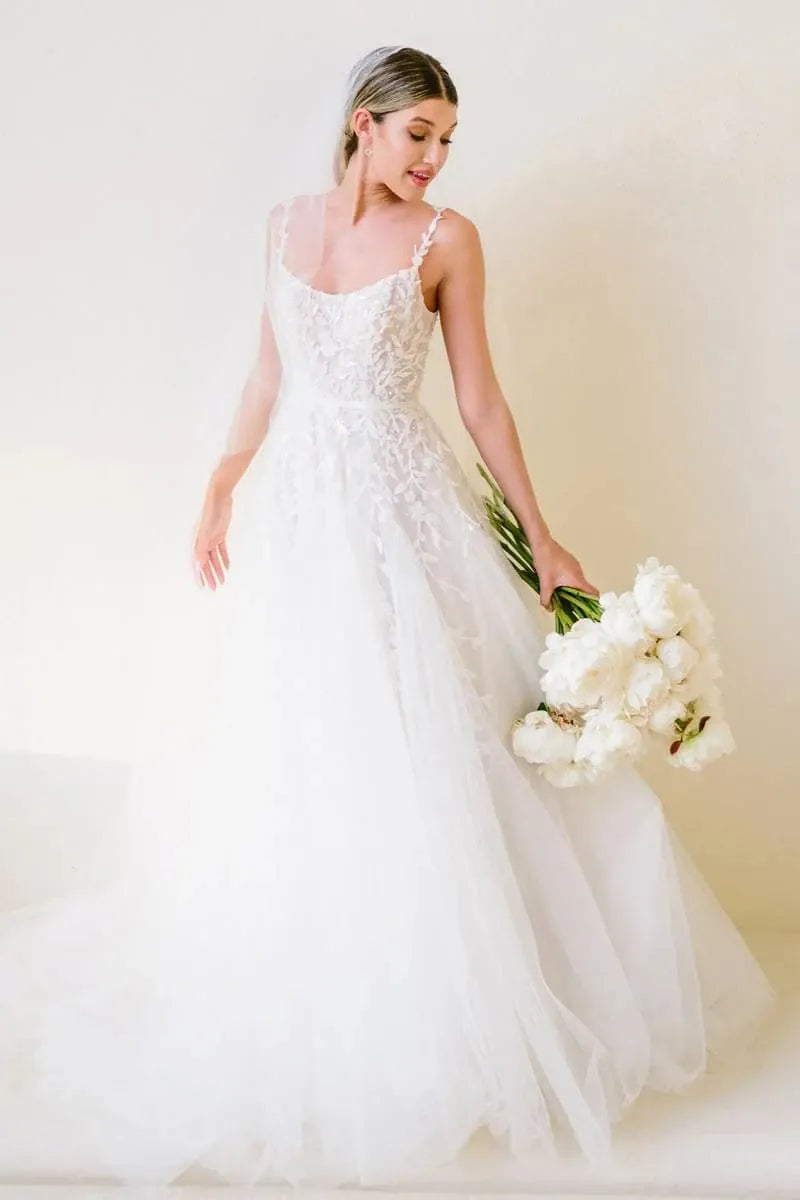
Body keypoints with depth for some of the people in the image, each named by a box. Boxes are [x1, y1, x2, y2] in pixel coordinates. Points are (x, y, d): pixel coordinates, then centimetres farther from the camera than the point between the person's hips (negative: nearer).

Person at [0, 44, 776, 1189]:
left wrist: (541, 537, -2)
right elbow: (267, 377, 13)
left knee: (418, 748, -1)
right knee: (297, 747, 8)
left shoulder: (446, 239, -3)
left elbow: (481, 398, -1)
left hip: (404, 512, -3)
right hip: (301, 507, 3)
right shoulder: (287, 223, 7)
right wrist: (219, 494, 12)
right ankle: (314, 1001, 27)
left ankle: (433, 1005, 18)